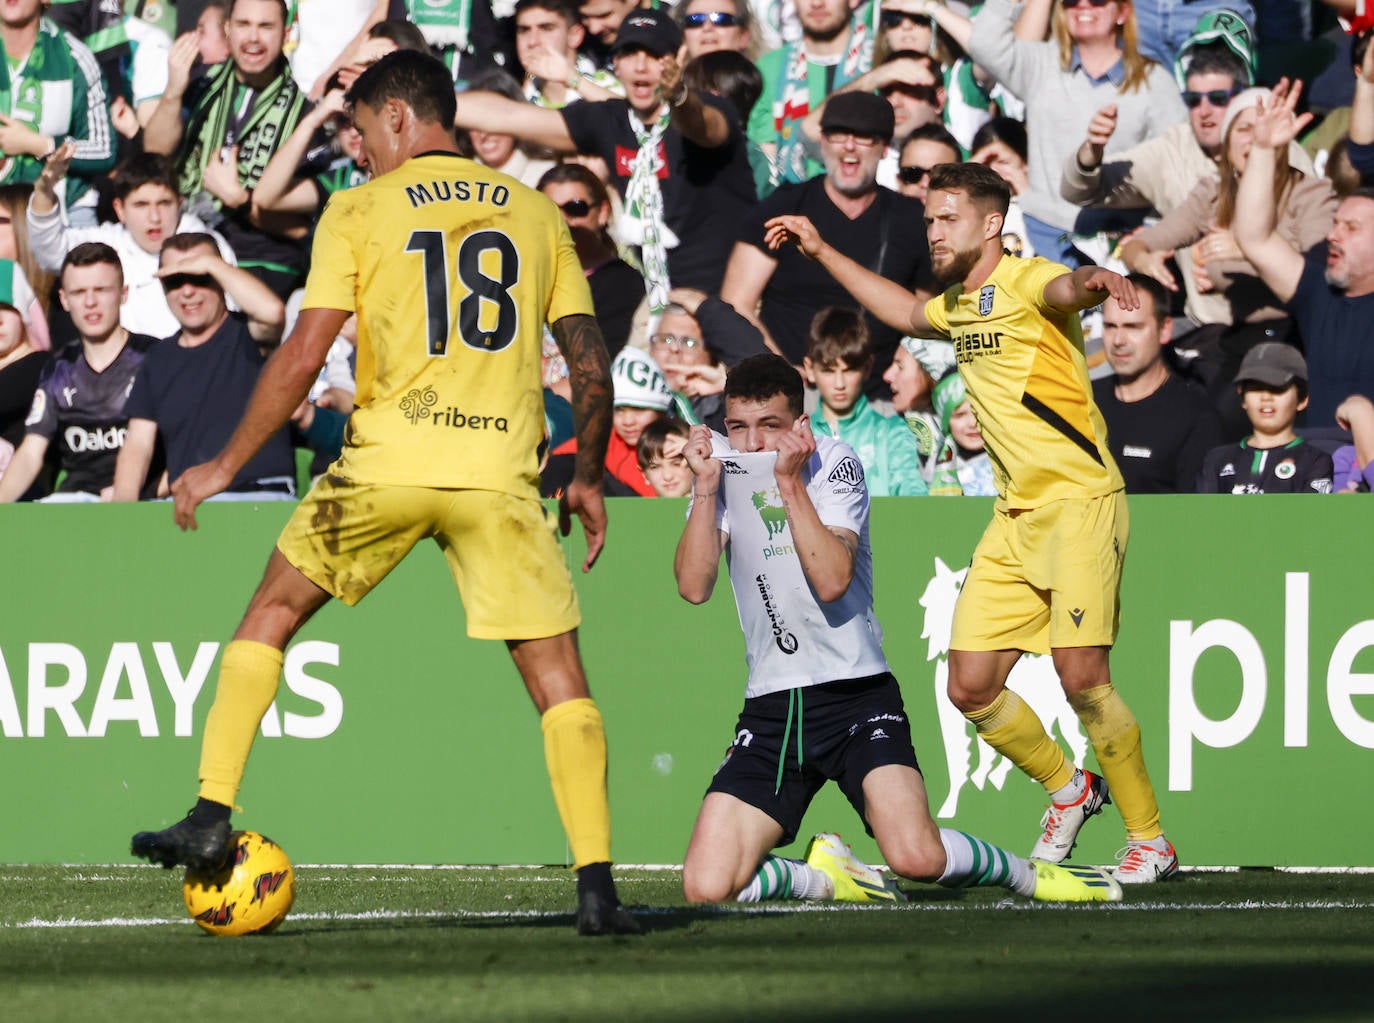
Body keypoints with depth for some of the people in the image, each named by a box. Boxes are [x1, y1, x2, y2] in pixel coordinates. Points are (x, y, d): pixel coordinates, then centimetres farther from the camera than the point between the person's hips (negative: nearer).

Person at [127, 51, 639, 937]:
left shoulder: (361, 210, 4)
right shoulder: (534, 213, 12)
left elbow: (303, 358, -1)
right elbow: (591, 361, 9)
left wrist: (227, 466, 7)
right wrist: (588, 480, 21)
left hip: (386, 464, -1)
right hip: (502, 472, 1)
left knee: (272, 613, 19)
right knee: (558, 674, 3)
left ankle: (212, 819, 11)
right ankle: (596, 887, -10)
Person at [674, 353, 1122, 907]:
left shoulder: (833, 462, -3)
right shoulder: (722, 471, 5)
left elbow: (832, 581, -18)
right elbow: (694, 587, -9)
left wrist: (790, 483, -21)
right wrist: (705, 487, -16)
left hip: (855, 692, -3)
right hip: (770, 709, 3)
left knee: (916, 857, -25)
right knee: (707, 887, -14)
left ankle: (1023, 873, 6)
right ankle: (827, 877, 15)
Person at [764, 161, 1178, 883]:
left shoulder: (1026, 282, -10)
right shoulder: (959, 303, 16)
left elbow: (1063, 289, -35)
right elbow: (907, 313, 40)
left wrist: (1091, 280, -59)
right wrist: (822, 253, 40)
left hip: (1079, 503, -8)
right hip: (1014, 519, 8)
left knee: (1081, 676, -19)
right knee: (971, 687, 1)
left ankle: (1149, 840, -5)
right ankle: (1068, 789, 25)